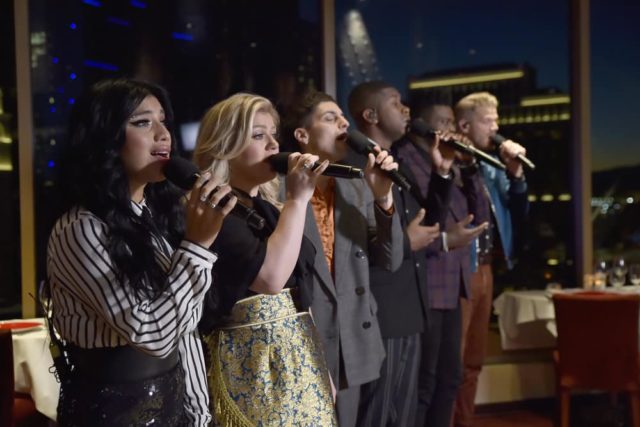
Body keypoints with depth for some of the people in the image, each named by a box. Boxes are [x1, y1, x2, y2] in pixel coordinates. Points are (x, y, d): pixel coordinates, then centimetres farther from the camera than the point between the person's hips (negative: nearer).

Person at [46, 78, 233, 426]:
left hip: (173, 398, 7)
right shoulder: (79, 230, -18)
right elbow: (151, 333, -26)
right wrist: (196, 244, -27)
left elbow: (184, 331, 9)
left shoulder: (161, 214, 6)